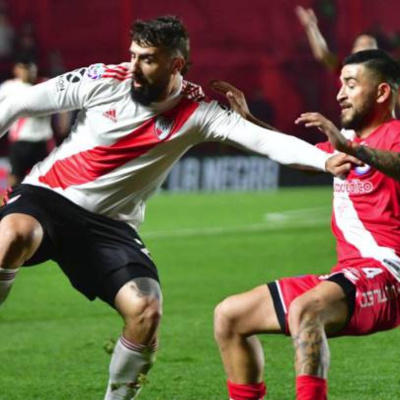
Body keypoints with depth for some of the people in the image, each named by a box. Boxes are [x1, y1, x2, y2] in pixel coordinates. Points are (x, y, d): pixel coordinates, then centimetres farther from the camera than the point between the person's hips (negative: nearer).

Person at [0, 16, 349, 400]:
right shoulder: (103, 81, -10)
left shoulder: (197, 111, -7)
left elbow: (262, 139, -18)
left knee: (145, 310, -17)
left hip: (110, 223, 2)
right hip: (46, 196, -2)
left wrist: (325, 160, -33)